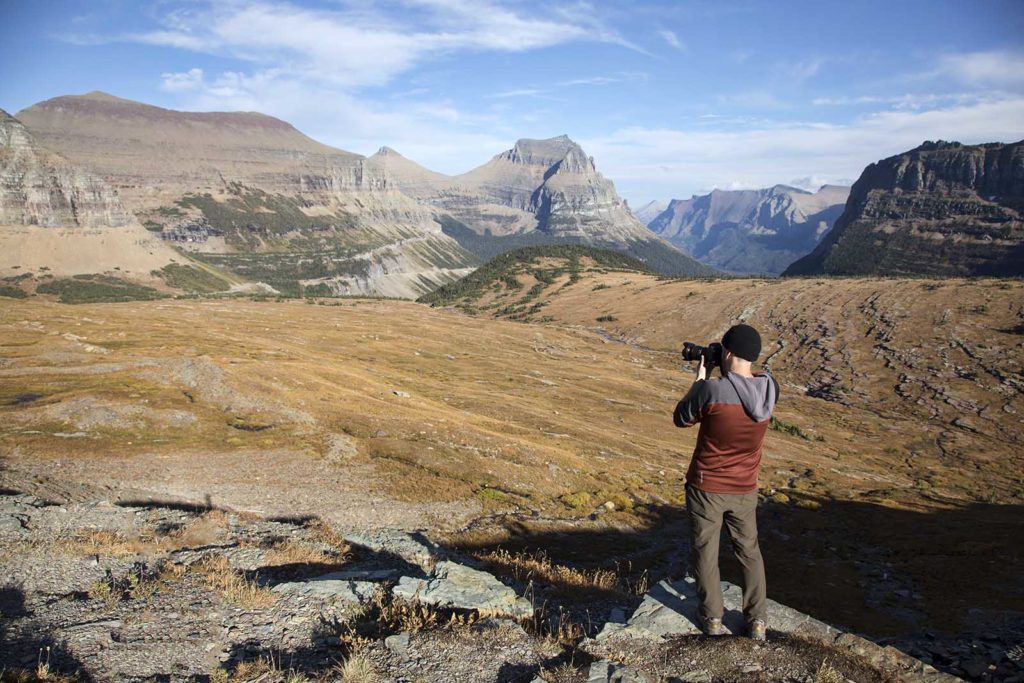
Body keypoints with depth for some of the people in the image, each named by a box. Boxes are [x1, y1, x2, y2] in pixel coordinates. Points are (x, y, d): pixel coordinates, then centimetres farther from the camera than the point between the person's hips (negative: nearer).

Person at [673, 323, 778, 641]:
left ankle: (713, 618, 25)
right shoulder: (770, 388, -10)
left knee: (705, 553, 15)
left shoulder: (711, 390, -25)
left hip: (706, 488, -4)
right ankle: (757, 621, 27)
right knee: (749, 551, 22)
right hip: (745, 490, 4)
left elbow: (681, 419, -7)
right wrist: (722, 377, 8)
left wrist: (699, 379, -1)